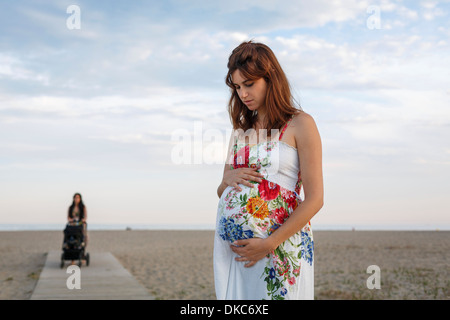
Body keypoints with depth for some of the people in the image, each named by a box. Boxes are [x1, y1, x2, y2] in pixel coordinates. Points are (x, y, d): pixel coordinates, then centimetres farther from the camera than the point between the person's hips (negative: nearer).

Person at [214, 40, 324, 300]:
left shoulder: (300, 124, -3)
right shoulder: (240, 131, 15)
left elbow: (315, 199, -9)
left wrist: (269, 244, -15)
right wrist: (228, 179, -2)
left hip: (279, 244, -5)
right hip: (230, 244, 5)